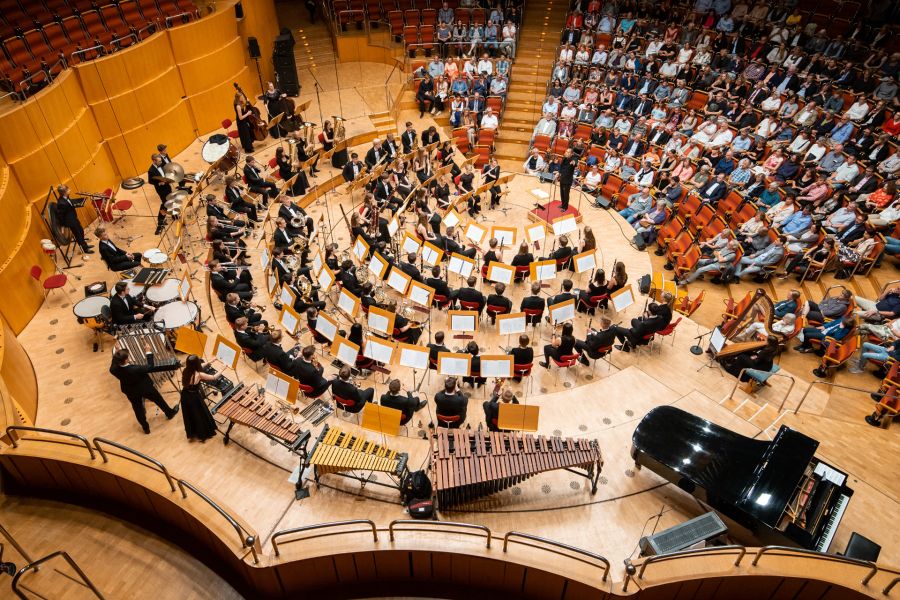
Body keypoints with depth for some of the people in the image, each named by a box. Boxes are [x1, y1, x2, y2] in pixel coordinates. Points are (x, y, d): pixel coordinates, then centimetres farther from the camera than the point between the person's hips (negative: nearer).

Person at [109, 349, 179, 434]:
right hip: (145, 388, -4)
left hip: (131, 392, 4)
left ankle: (145, 427, 42)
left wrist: (115, 353, 3)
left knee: (138, 409, 24)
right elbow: (151, 367, -27)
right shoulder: (135, 369, -43)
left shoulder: (113, 370, -29)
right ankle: (170, 413, 49)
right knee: (158, 400, 24)